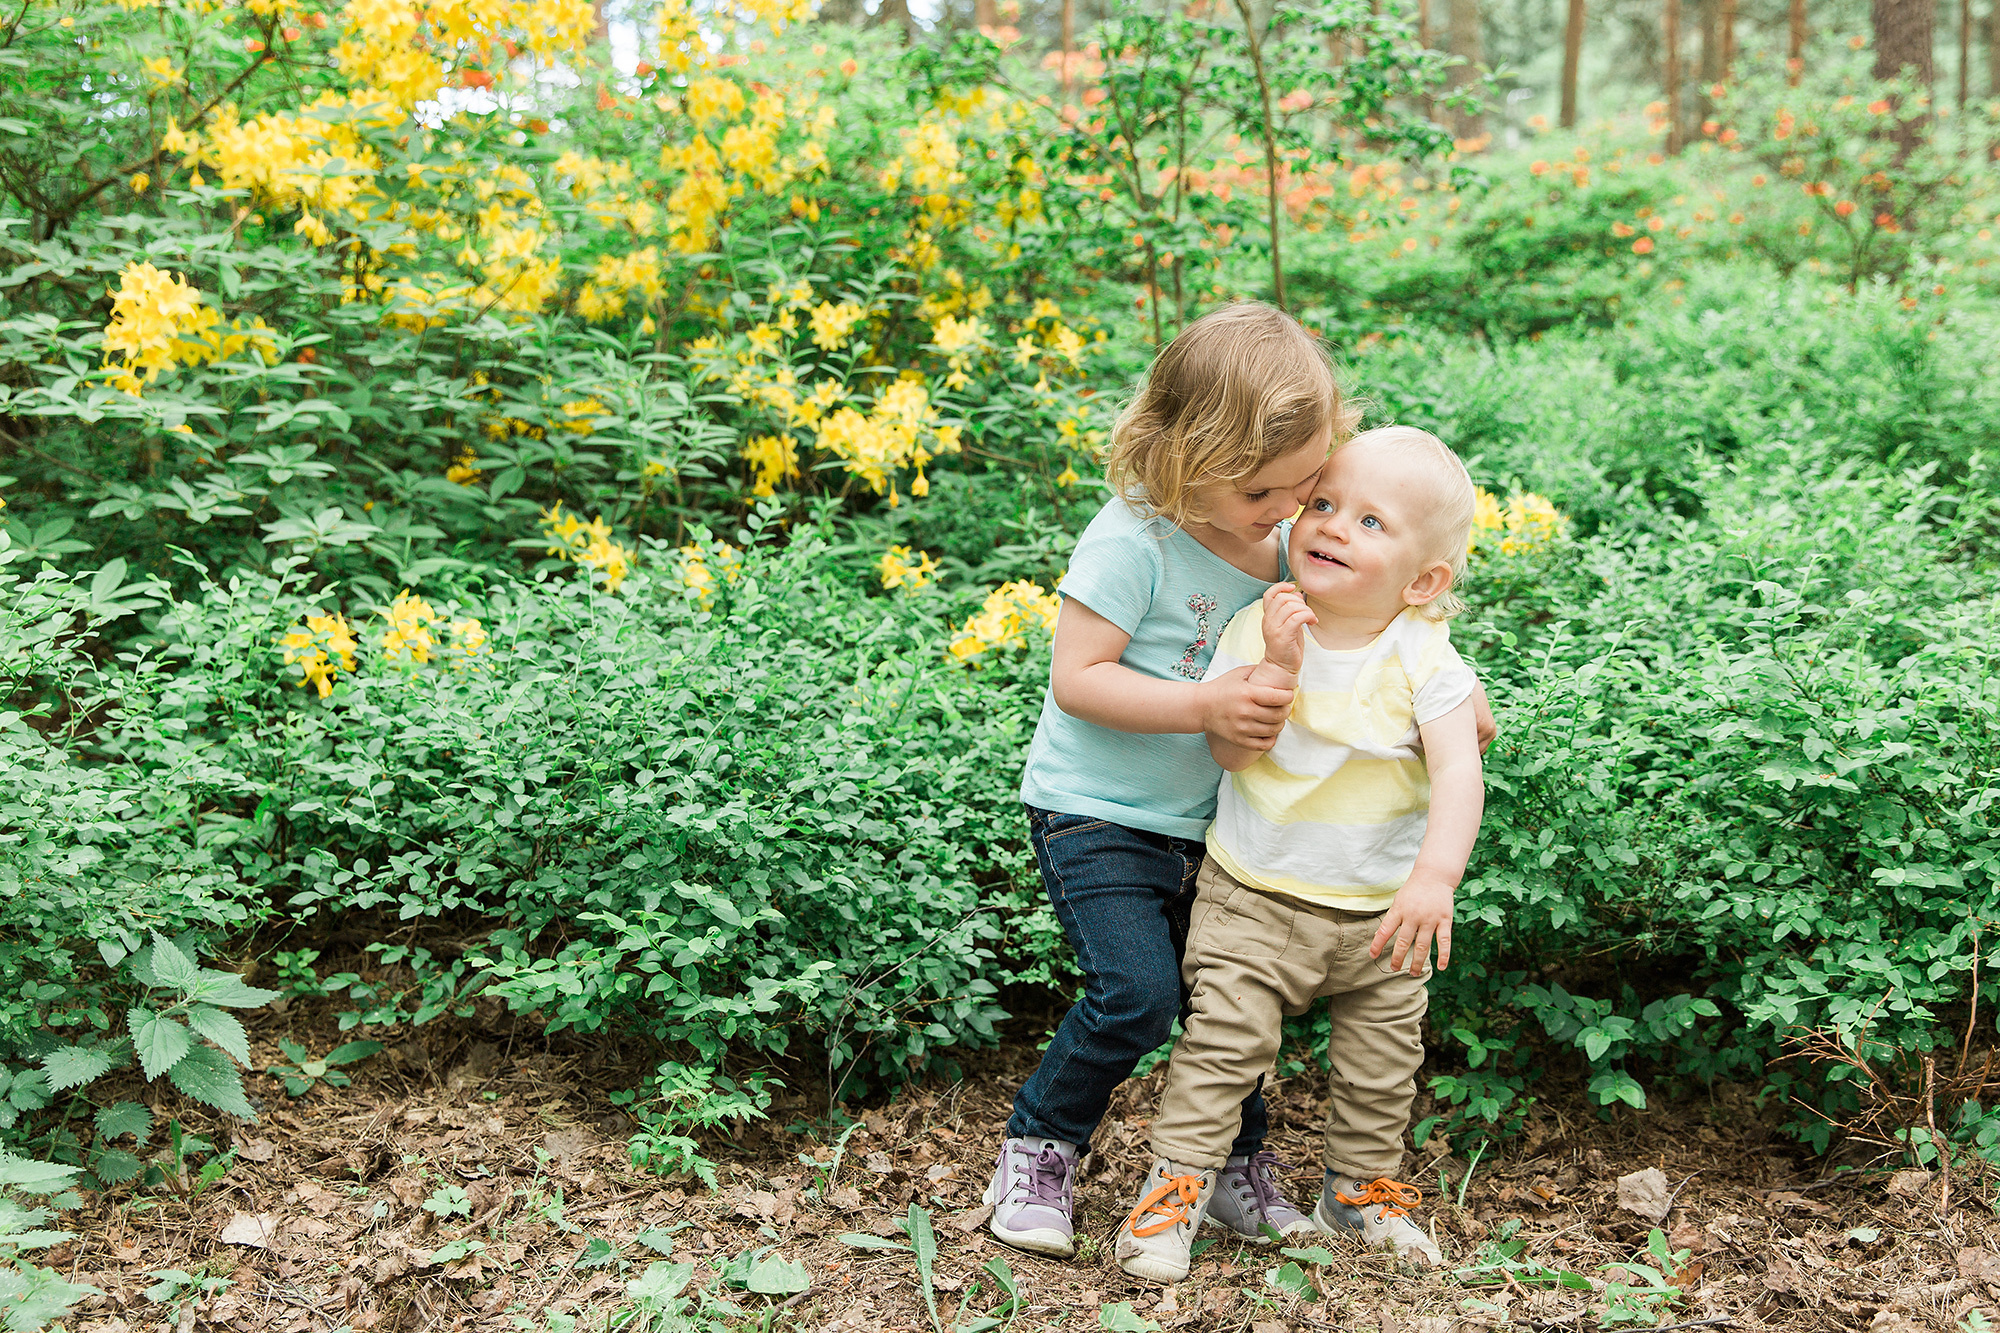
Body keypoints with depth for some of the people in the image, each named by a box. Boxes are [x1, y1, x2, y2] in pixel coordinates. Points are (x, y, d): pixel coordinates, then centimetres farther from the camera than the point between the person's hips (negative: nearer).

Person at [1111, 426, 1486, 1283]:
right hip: (1254, 899, -1)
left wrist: (1436, 875, -38)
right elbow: (1231, 751, -16)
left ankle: (1360, 1187, 36)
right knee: (1223, 1042, -3)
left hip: (1382, 910, 1)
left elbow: (1458, 773, -24)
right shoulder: (1258, 631, -9)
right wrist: (1277, 665, -29)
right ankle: (1178, 1182, 13)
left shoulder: (1425, 662, -13)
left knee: (1383, 1063, 15)